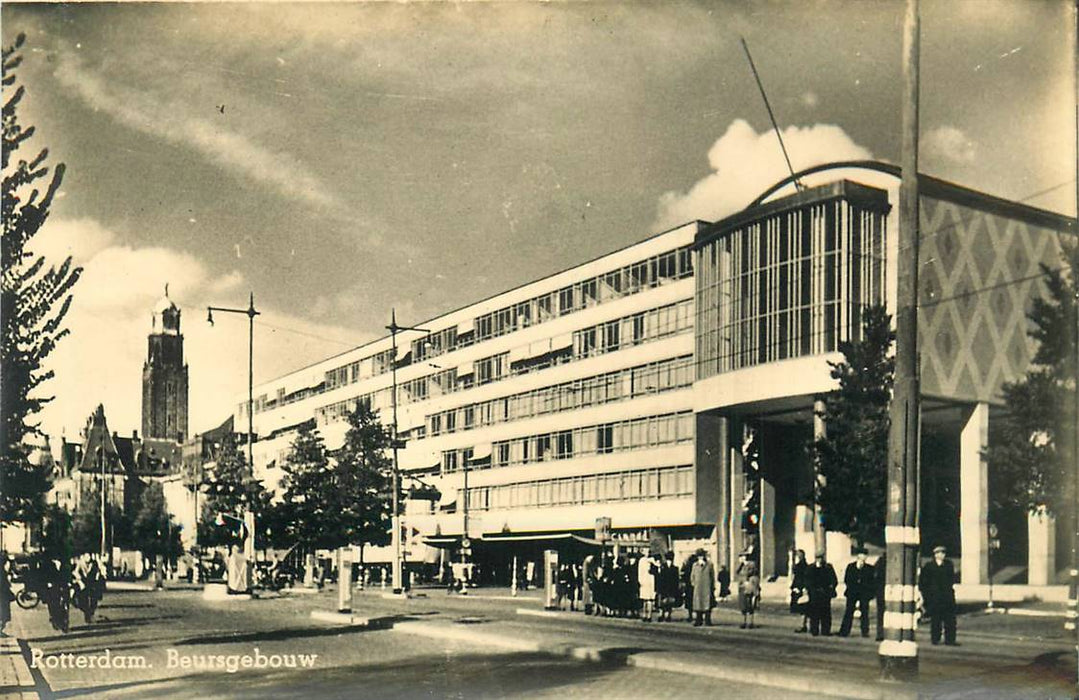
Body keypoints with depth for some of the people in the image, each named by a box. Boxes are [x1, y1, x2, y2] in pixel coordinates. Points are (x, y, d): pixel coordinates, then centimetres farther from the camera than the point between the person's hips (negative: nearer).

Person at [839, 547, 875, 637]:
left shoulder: (870, 568, 5)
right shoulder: (850, 567, 7)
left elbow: (873, 582, 5)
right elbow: (846, 580, 5)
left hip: (864, 594, 0)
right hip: (852, 593, 0)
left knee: (864, 612, -3)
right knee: (849, 612, -3)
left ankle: (865, 632, 4)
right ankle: (844, 632, -3)